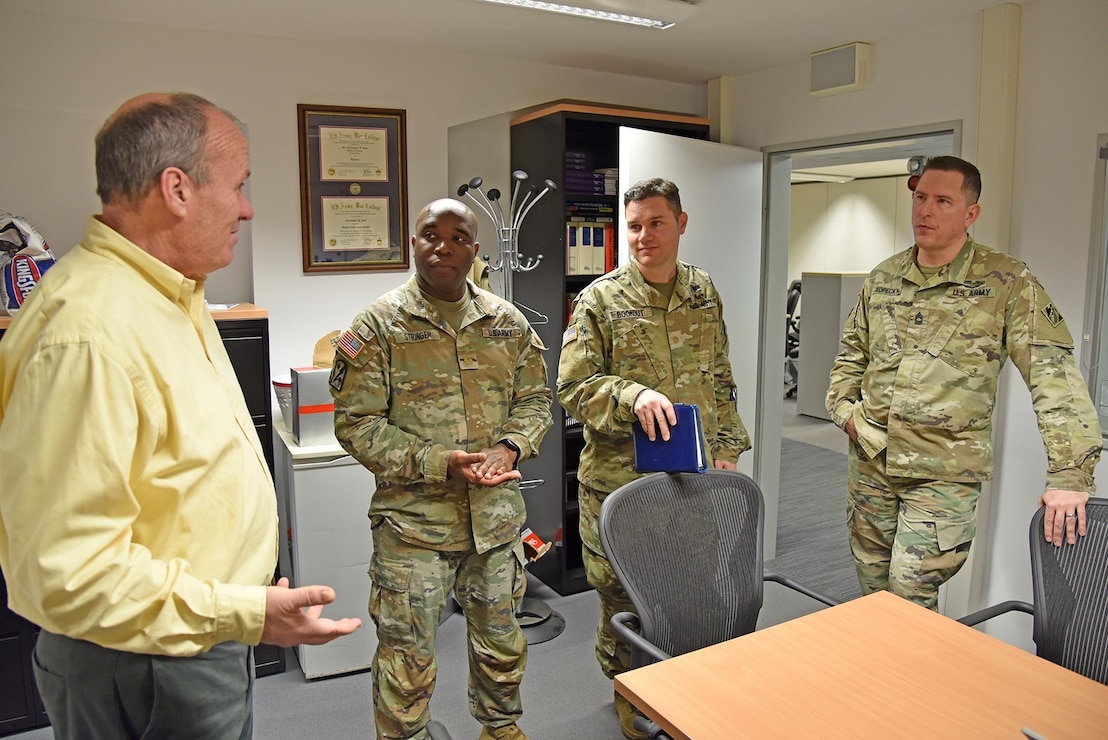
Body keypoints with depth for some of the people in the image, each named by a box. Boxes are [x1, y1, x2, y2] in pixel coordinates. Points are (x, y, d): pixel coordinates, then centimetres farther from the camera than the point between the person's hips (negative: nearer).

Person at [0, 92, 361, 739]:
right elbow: (65, 569, -30)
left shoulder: (171, 295, 5)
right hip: (145, 673, -9)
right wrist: (248, 614, -30)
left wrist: (248, 520, 22)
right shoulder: (87, 333, -29)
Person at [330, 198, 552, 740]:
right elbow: (357, 423, -12)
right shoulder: (379, 325, -8)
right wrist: (441, 463, -21)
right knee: (406, 653, 8)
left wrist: (511, 447, -11)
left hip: (497, 515, 4)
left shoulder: (507, 322, 4)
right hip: (413, 520, -4)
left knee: (501, 640, 21)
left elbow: (535, 400, 10)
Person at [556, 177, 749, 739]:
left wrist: (726, 446, 9)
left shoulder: (704, 293, 7)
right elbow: (573, 388, -10)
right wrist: (632, 396, -26)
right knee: (623, 596, 9)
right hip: (620, 480, -3)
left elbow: (721, 380, 14)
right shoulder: (599, 300, -7)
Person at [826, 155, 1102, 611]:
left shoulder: (1006, 283, -8)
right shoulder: (883, 278, 7)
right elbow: (851, 354, 18)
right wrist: (843, 407, 2)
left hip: (945, 474, -4)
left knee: (910, 597, -6)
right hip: (870, 463, 5)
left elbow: (1054, 375, -13)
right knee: (872, 594, 15)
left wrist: (1069, 474, -19)